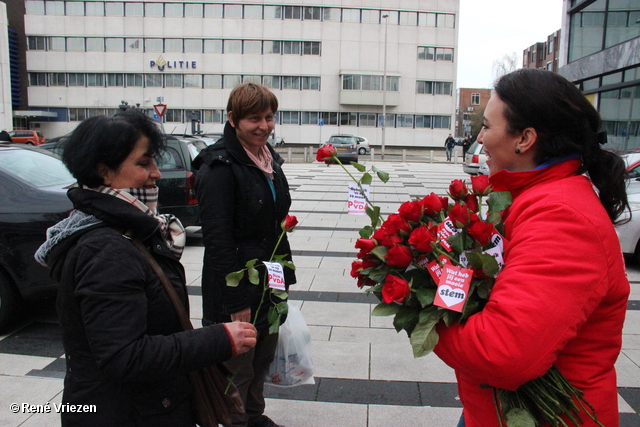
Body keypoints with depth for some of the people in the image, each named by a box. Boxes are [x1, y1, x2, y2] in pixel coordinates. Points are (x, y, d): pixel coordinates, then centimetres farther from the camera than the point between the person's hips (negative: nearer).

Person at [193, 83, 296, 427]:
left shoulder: (269, 159, 9)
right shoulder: (220, 166, -17)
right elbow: (217, 238, -21)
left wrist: (285, 275, 16)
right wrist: (235, 300, -21)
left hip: (270, 283, 8)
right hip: (238, 288, -8)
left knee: (262, 359, 22)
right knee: (238, 371, 8)